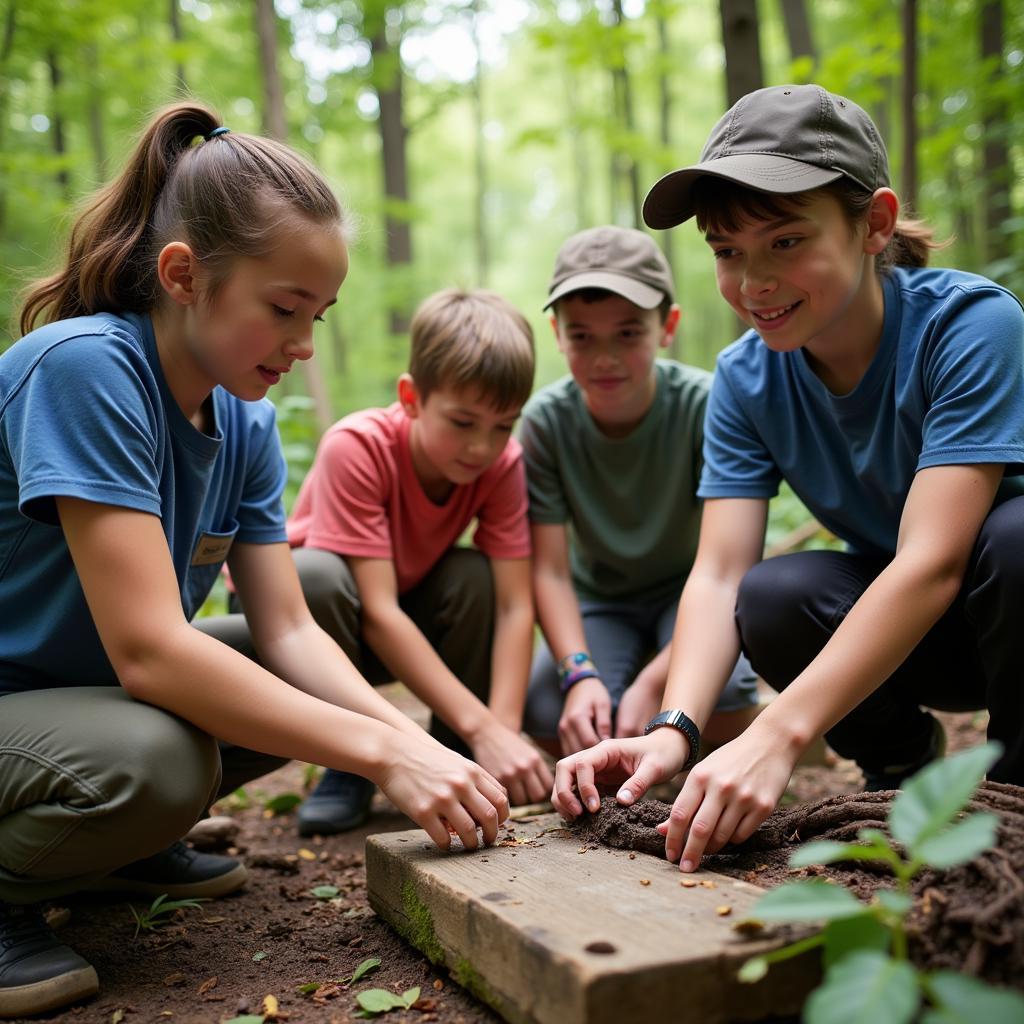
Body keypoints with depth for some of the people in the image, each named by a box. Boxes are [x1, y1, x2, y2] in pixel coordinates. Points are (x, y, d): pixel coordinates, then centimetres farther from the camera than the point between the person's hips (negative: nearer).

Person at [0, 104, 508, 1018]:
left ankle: (121, 842, 14)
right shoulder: (81, 367, -27)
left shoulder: (247, 423, -2)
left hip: (94, 693, 8)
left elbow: (287, 631, -5)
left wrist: (414, 739, -21)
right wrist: (380, 754, -32)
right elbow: (147, 648, -33)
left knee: (322, 697, -2)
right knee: (157, 760, -35)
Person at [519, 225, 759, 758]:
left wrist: (653, 683, -34)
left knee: (722, 687, -34)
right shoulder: (546, 418, -17)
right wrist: (580, 673, -34)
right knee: (549, 713, -26)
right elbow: (550, 571, -17)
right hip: (599, 600, 2)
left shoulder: (705, 405, -23)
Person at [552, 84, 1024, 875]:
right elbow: (719, 573, -18)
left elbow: (931, 562, -34)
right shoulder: (747, 380, -10)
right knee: (767, 602, -26)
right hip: (888, 624, 3)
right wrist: (673, 730, -36)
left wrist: (777, 734, -43)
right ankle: (902, 757, 5)